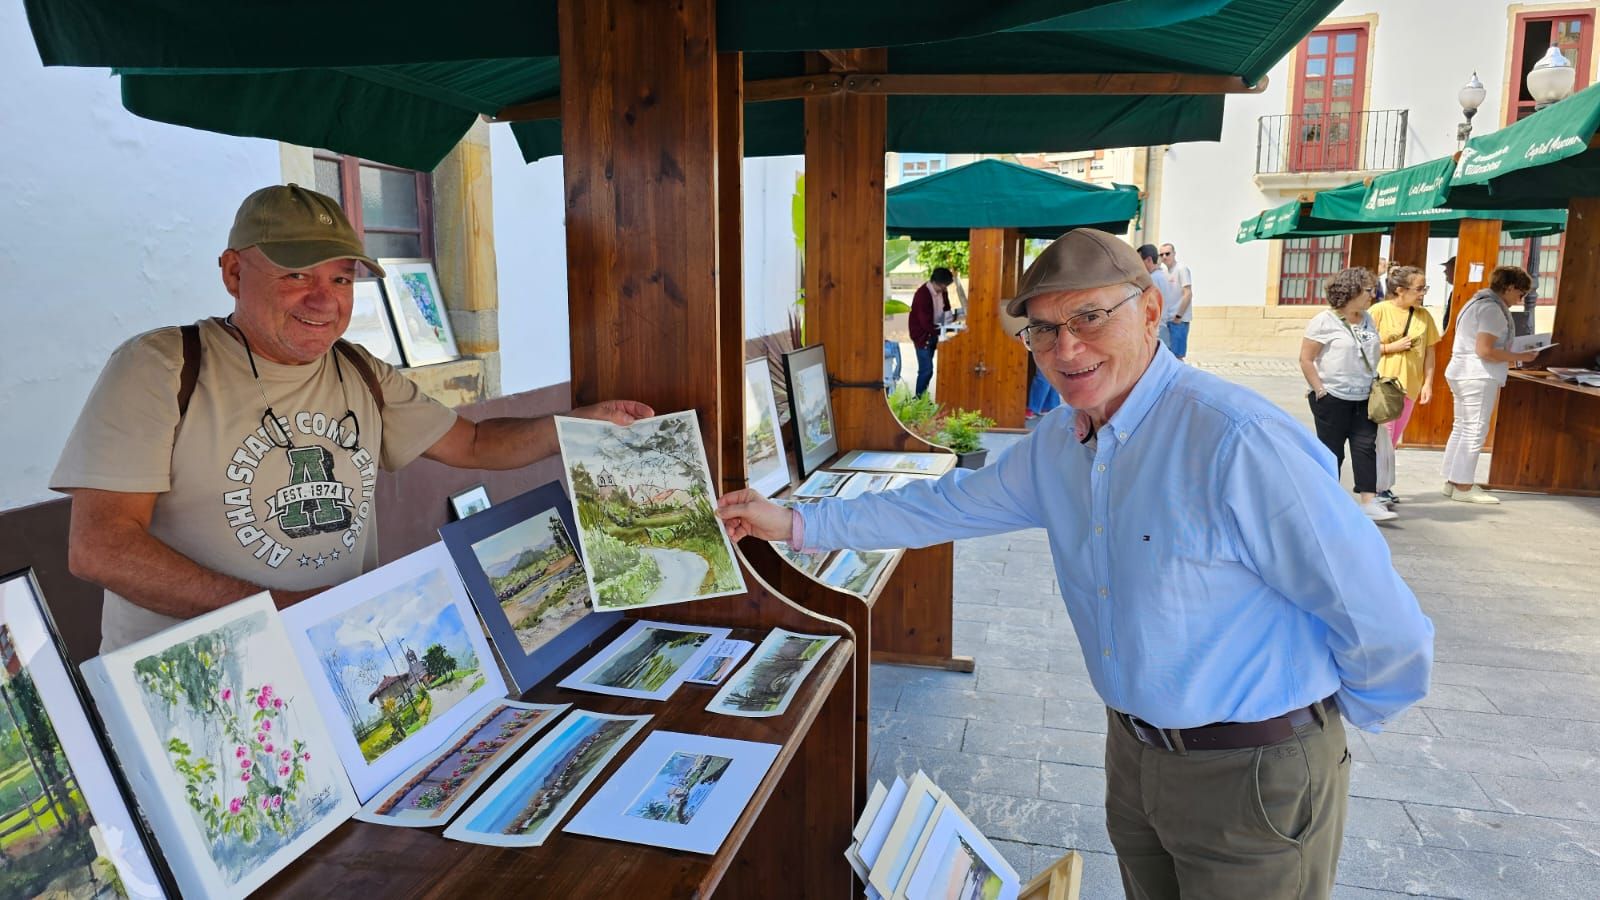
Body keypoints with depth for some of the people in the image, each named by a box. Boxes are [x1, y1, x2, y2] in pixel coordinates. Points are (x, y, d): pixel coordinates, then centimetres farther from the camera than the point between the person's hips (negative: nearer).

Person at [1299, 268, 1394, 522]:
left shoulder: (1368, 320, 11)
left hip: (1364, 398, 6)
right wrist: (1320, 391, -13)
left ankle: (1369, 502, -5)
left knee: (1366, 446, -4)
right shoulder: (1324, 321, -9)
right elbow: (1306, 359, -10)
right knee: (1332, 451, 4)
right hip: (1333, 398, -6)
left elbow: (1373, 355, 21)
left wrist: (1376, 386, 11)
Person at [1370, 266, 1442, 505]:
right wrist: (1391, 347, -15)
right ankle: (1379, 488, -1)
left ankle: (1381, 485, 20)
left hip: (1409, 386, 5)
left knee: (1392, 440, 11)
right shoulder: (1379, 311, -7)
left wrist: (1428, 383, 4)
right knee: (1382, 438, -7)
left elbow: (1429, 352, 11)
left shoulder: (1424, 315, 7)